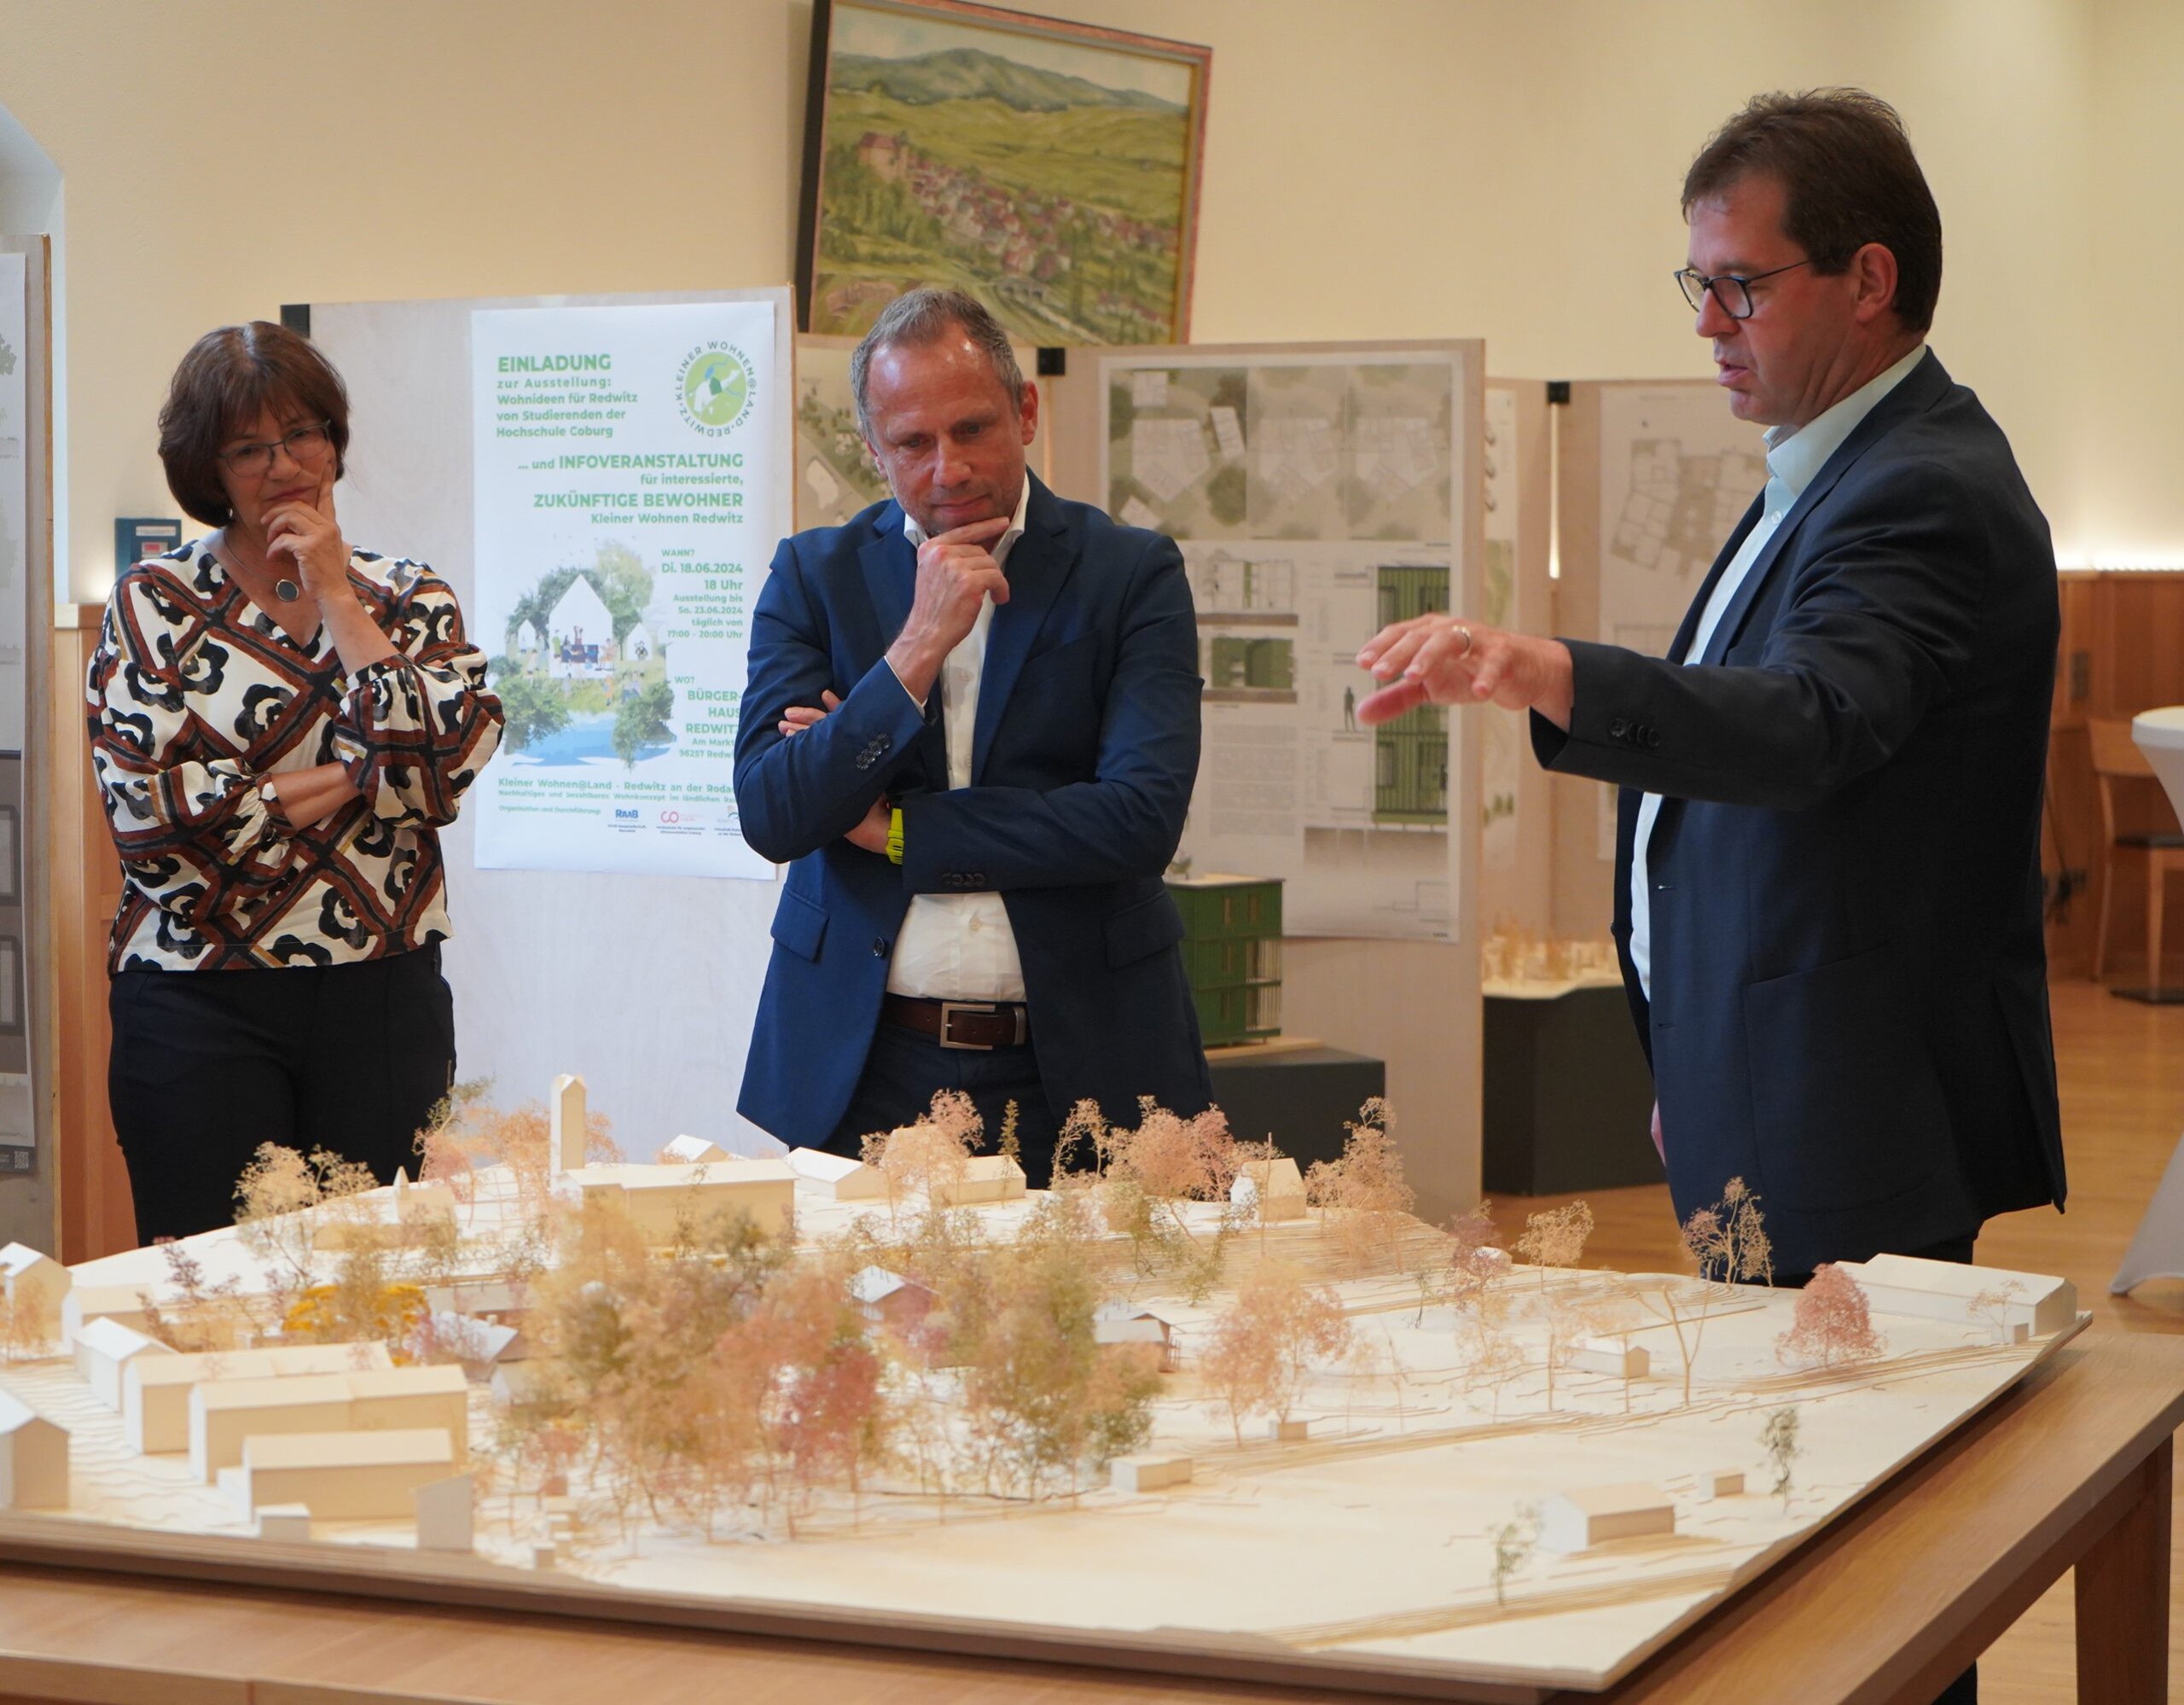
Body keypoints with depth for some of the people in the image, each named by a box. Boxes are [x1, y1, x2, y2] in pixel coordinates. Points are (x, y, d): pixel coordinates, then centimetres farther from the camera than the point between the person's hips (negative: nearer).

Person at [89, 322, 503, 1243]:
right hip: (201, 1003, -2)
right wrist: (352, 783, -7)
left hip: (383, 997, 2)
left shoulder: (408, 595, 10)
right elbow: (145, 806, -11)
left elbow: (447, 756, -9)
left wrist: (336, 597, -5)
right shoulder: (155, 604, 3)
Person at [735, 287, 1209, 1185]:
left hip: (1075, 1068, -1)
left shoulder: (1132, 572, 1)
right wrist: (918, 648, -15)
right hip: (865, 1071, 1)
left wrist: (895, 830, -7)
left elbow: (1142, 819, -11)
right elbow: (770, 817, -6)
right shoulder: (815, 574, 6)